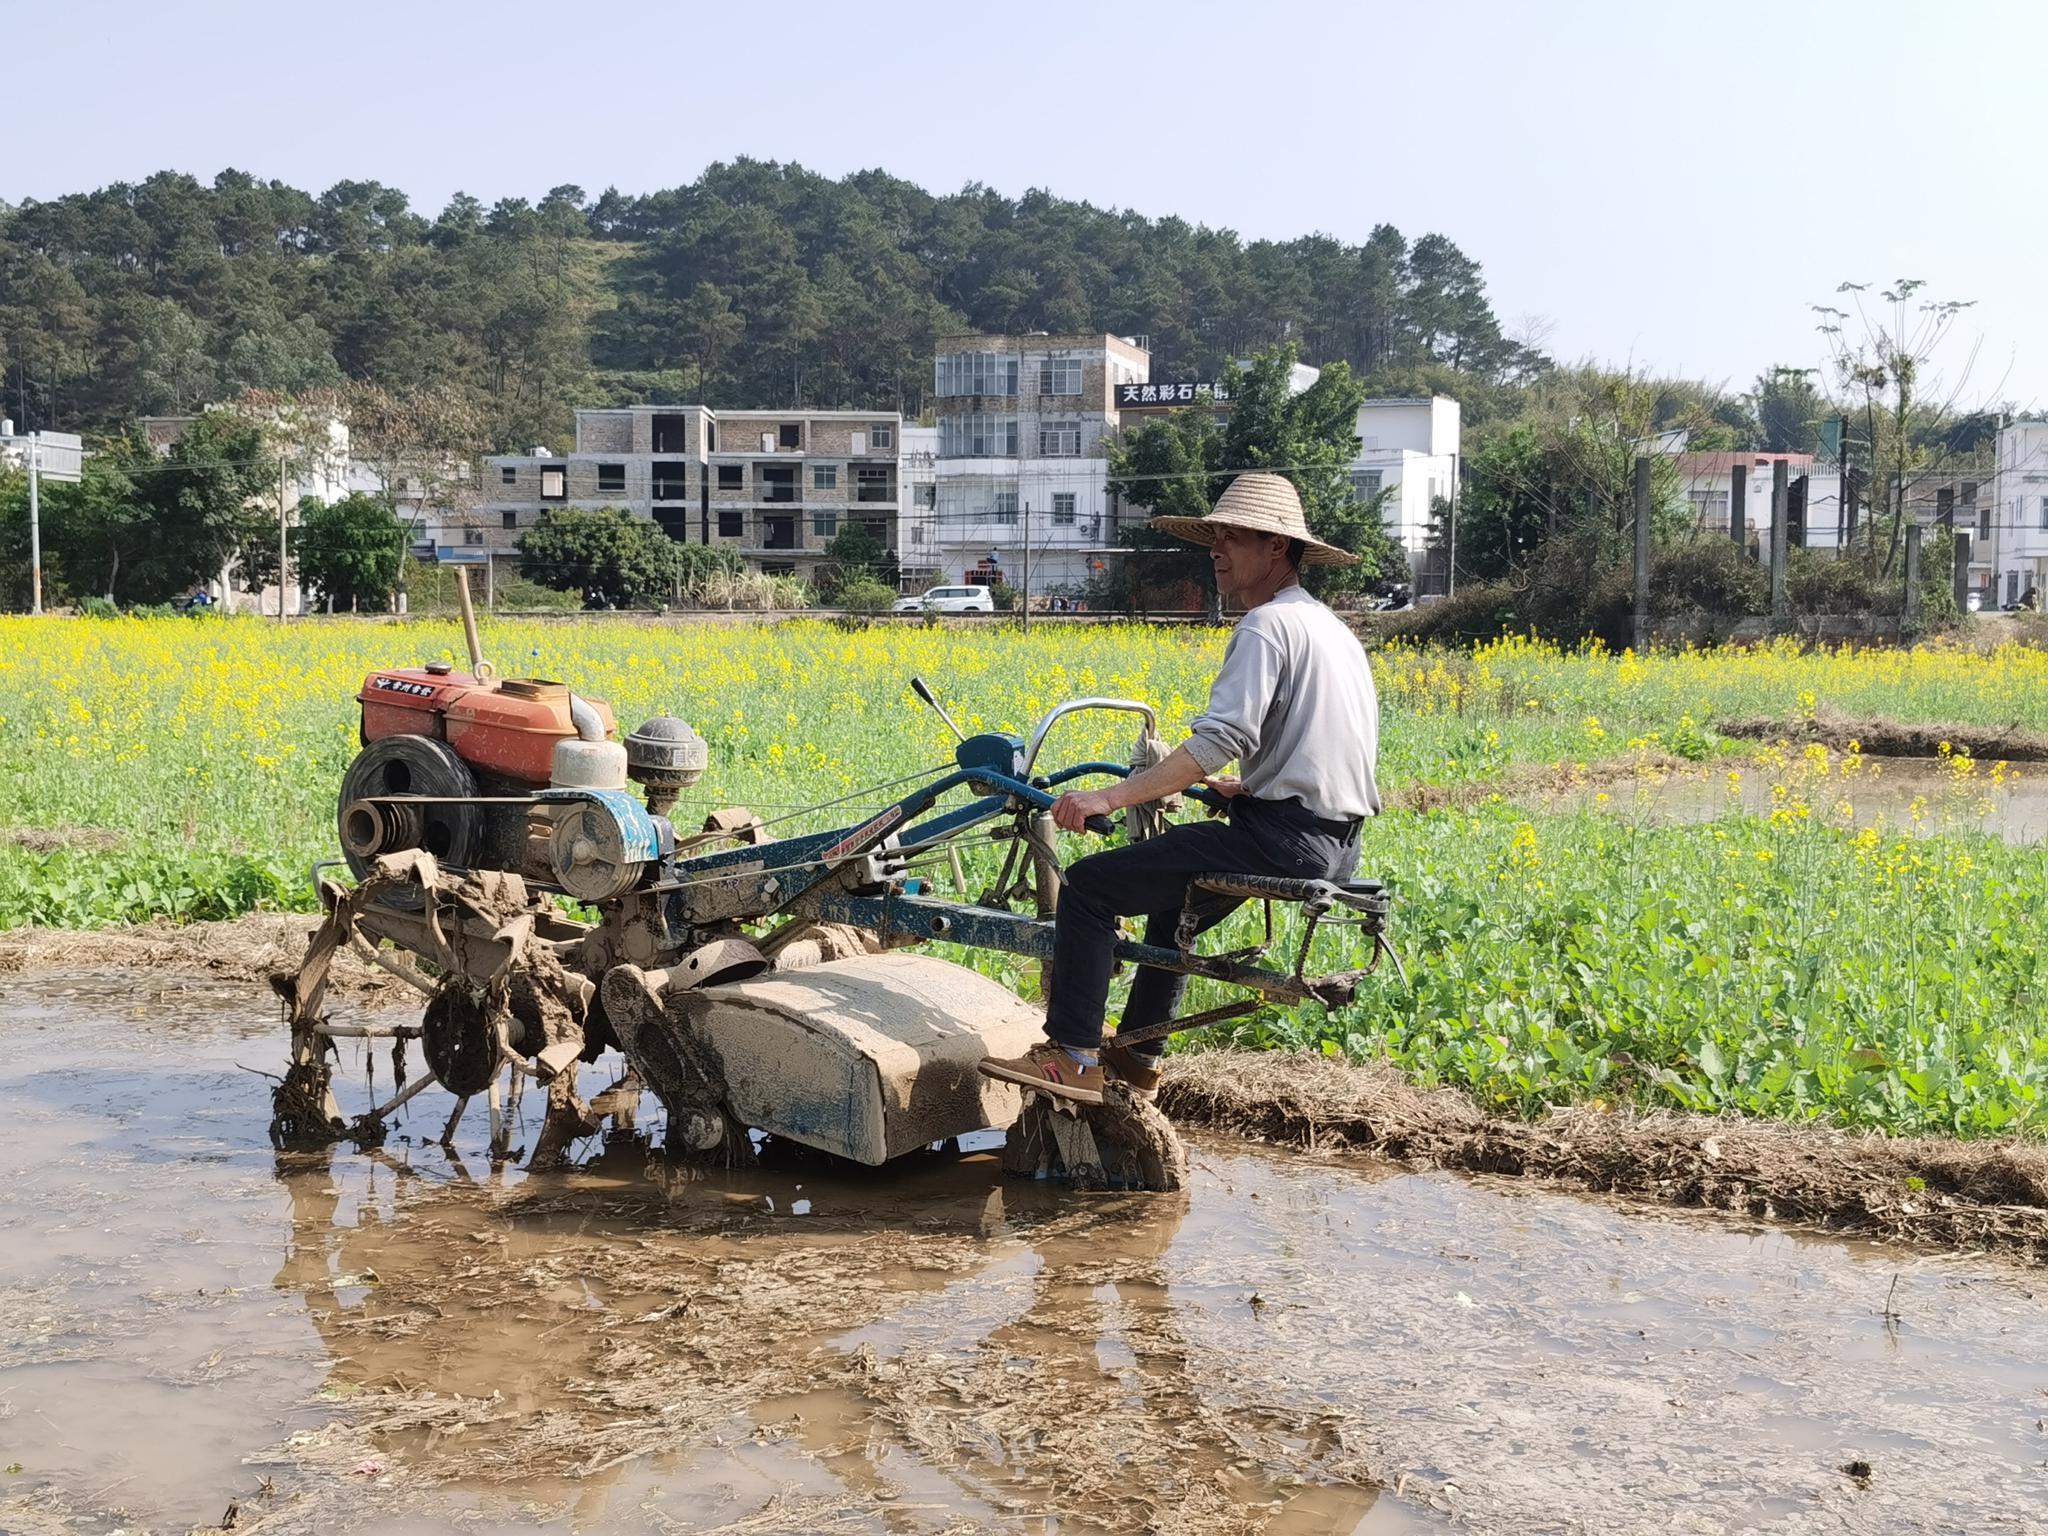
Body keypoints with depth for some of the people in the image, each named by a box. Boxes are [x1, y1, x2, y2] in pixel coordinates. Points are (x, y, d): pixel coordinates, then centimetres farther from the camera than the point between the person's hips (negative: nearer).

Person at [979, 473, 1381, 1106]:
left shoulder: (1266, 625, -12)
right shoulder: (1332, 627, 19)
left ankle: (1072, 1059, -3)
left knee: (1088, 886, -4)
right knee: (1177, 889, 33)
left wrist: (1110, 798, -24)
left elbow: (1221, 739, -24)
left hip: (1282, 840, -10)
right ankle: (1139, 1054, 36)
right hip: (1338, 848, 10)